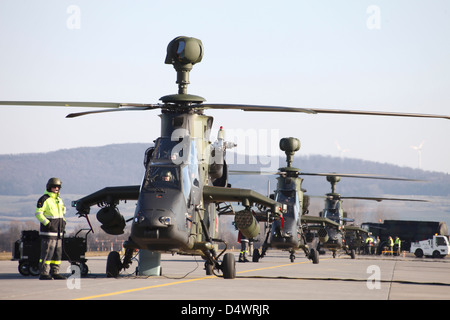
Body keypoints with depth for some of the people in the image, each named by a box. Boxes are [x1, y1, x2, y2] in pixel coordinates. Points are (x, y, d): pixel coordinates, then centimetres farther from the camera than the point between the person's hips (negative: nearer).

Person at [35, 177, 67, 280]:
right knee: (47, 253, -11)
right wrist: (47, 223, -21)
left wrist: (63, 222, 15)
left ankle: (55, 272, 14)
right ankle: (43, 273, -9)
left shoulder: (59, 200, 18)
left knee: (58, 252, 8)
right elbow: (38, 213, -13)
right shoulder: (44, 199, -8)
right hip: (48, 232, -8)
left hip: (58, 232, 8)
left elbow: (62, 212, 30)